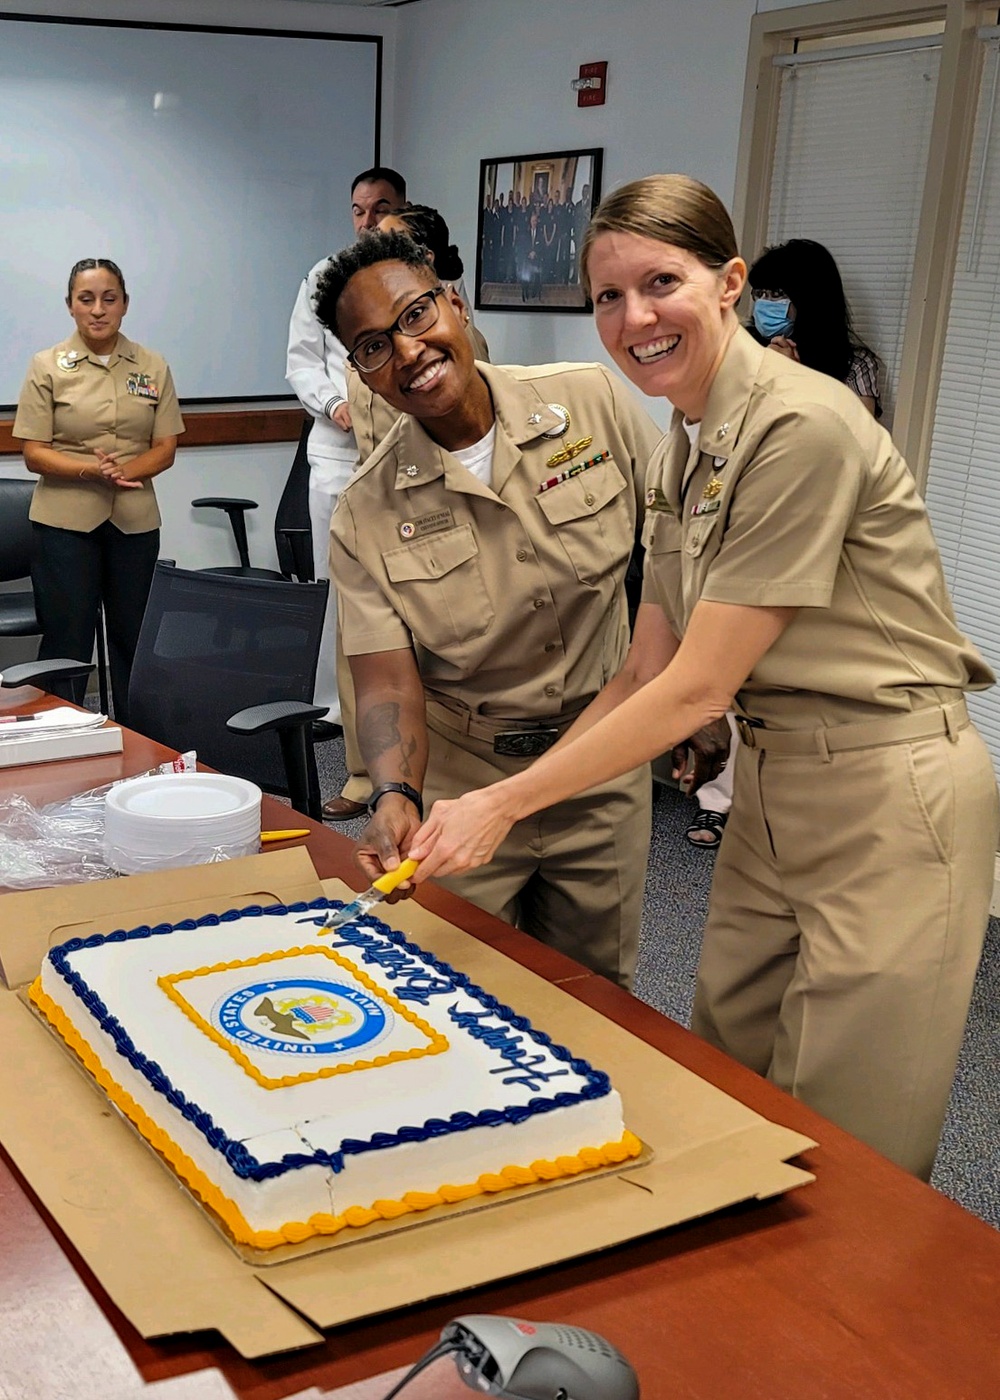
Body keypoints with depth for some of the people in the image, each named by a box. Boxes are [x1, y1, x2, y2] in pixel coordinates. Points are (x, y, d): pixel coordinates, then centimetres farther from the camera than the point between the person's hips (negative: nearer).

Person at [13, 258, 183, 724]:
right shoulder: (48, 367, 0)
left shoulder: (153, 367, 7)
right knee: (66, 644, 1)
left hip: (135, 521, 2)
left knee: (134, 641, 9)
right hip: (65, 521, -2)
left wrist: (123, 470, -14)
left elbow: (165, 449, 5)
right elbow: (34, 454, -3)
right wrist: (92, 470, -20)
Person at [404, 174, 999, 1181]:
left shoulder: (802, 427, -21)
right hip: (772, 786, 8)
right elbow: (646, 674, 5)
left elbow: (698, 687, -21)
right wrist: (494, 806, -3)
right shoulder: (678, 454, 6)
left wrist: (507, 803, -17)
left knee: (841, 1156, 5)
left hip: (888, 795, -8)